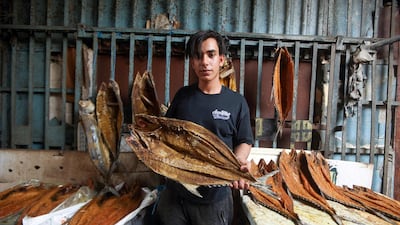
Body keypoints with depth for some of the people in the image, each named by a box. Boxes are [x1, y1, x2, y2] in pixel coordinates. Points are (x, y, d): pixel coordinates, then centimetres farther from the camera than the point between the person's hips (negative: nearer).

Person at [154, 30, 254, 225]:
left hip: (215, 196, -2)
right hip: (175, 192, 2)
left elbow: (244, 142, 1)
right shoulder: (183, 95, 2)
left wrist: (237, 163, -18)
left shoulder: (236, 102, -5)